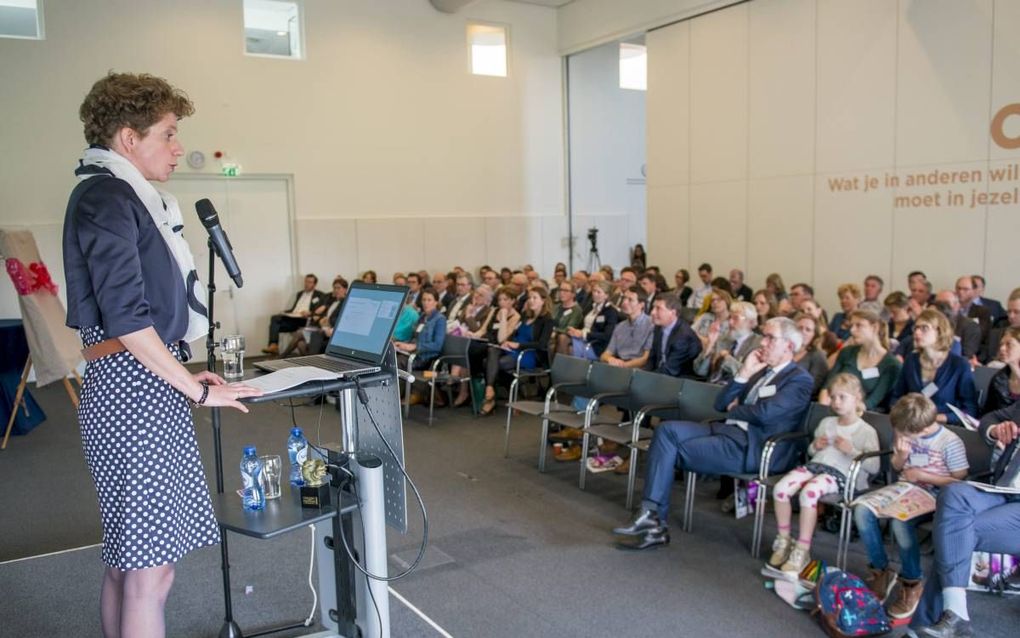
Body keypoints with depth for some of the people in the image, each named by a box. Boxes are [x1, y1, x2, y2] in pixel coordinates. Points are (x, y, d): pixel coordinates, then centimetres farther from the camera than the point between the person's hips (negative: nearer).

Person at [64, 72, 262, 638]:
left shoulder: (126, 196, 17)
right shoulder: (105, 197, -11)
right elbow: (126, 317, -18)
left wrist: (182, 375, 17)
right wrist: (198, 390, -12)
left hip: (143, 387, 10)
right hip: (133, 391, -10)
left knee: (125, 561, 16)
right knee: (150, 571, -5)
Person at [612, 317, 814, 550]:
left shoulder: (800, 379, -3)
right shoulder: (761, 371, 21)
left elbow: (764, 413, -19)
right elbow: (720, 404, 15)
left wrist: (734, 409, 0)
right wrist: (744, 373, 4)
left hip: (751, 446, -8)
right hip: (728, 430, 8)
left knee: (671, 450, -15)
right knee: (667, 429, -14)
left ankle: (654, 519, -3)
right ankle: (651, 514, -18)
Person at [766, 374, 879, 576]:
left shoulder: (866, 431, 5)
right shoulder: (826, 423, 23)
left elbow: (874, 467, -1)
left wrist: (851, 451, -12)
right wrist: (815, 446, 10)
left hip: (840, 473, -6)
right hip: (815, 464, 6)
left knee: (808, 492, -36)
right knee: (780, 488, -23)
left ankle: (802, 551, -25)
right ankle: (784, 541, -6)